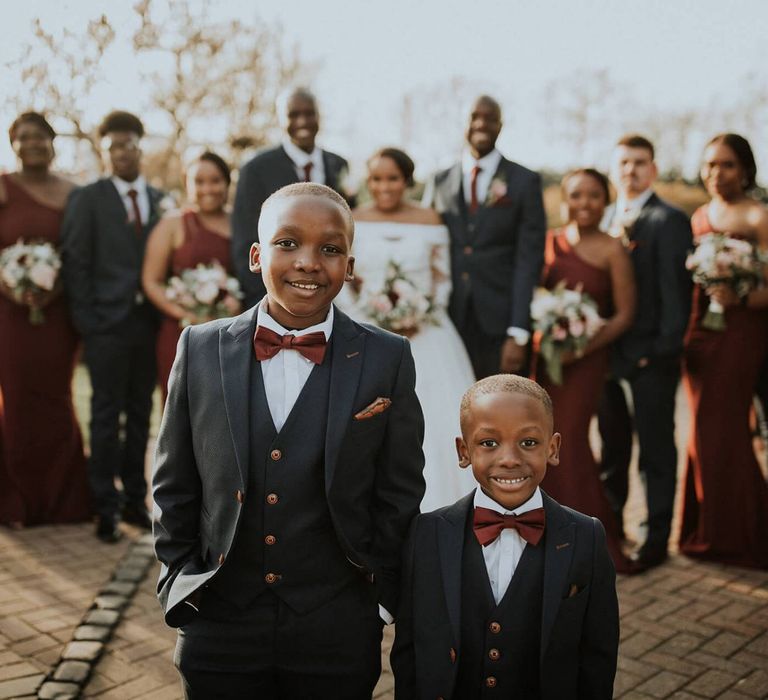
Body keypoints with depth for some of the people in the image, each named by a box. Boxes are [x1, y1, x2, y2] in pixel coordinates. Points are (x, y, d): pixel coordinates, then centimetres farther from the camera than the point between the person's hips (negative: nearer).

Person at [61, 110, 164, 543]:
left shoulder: (161, 200, 10)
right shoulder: (88, 199, 1)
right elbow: (76, 263, -3)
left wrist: (165, 313, -1)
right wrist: (87, 322, -10)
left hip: (149, 323, 3)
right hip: (107, 324, -3)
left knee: (140, 415, 11)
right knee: (107, 417, 2)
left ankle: (135, 500, 22)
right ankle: (106, 508, 11)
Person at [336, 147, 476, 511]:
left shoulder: (430, 221, 4)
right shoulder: (351, 222, 3)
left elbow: (442, 280, 6)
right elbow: (339, 283, 3)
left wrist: (421, 317, -11)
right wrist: (371, 319, -11)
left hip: (426, 338, 0)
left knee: (433, 424, -4)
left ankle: (434, 517, 9)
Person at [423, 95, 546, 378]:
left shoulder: (525, 182, 2)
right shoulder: (439, 183, 10)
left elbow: (529, 259, -3)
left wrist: (518, 333, -10)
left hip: (501, 322, -2)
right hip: (448, 320, 2)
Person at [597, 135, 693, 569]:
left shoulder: (669, 220, -7)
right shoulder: (606, 219, 13)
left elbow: (676, 290, -12)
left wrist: (664, 349, -17)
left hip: (651, 355, -6)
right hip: (609, 352, 6)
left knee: (656, 449, 4)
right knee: (612, 445, 16)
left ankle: (657, 537, 15)